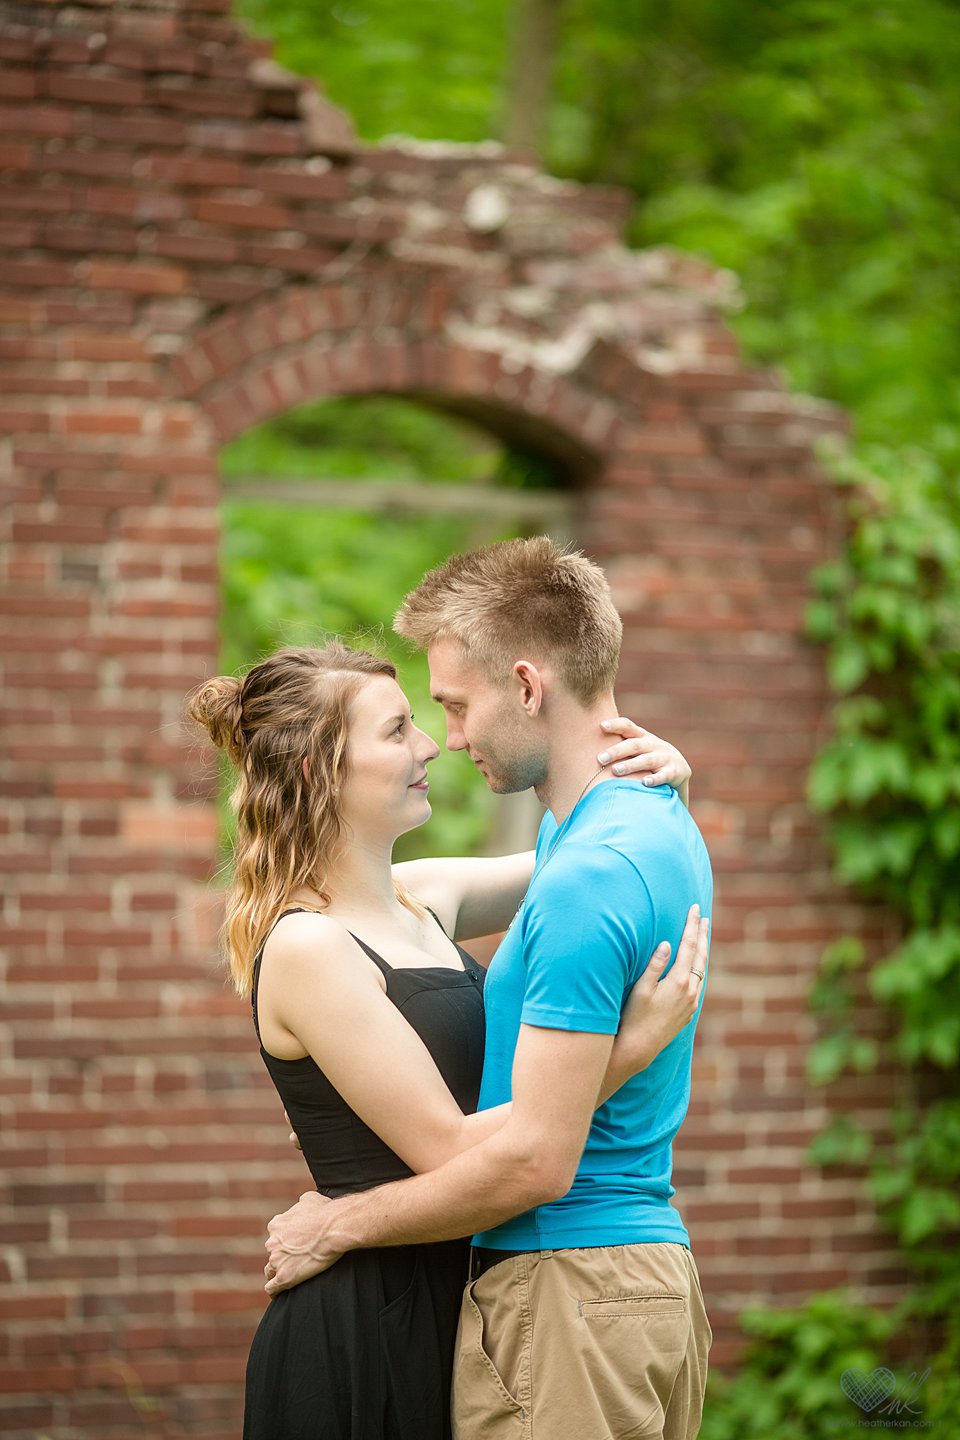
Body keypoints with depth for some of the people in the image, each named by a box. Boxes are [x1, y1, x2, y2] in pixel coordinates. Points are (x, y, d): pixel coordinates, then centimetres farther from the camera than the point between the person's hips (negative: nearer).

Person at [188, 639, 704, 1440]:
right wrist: (633, 1047, -21)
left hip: (442, 1308, 8)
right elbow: (449, 1150, -19)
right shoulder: (307, 948, -16)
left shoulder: (420, 899, 8)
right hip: (362, 1334, -8)